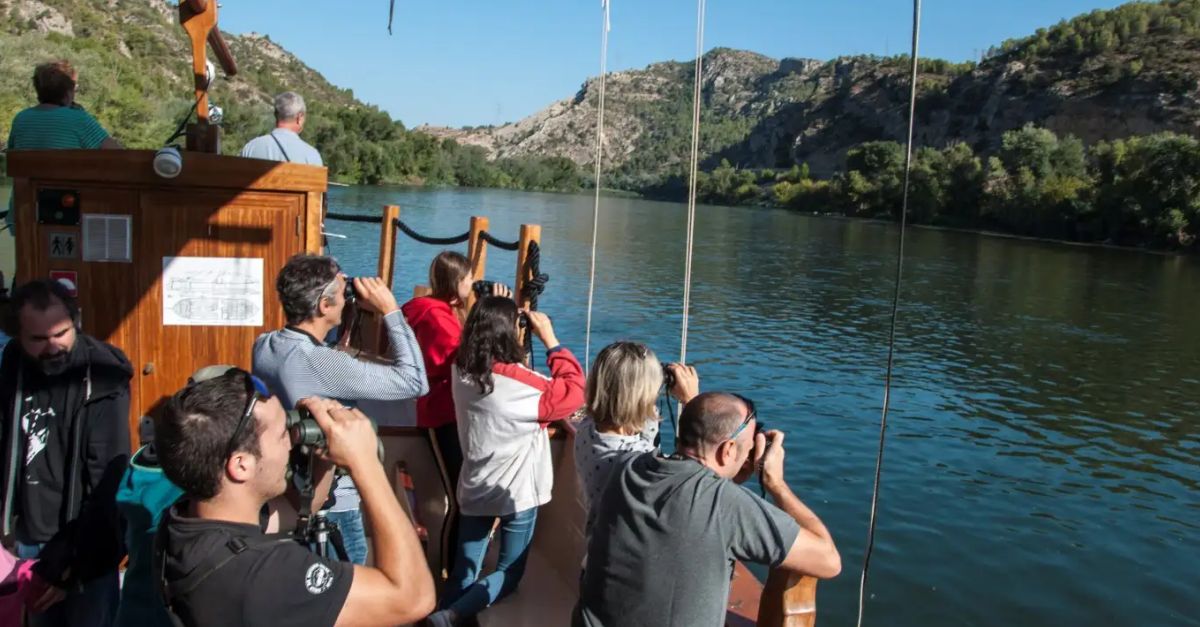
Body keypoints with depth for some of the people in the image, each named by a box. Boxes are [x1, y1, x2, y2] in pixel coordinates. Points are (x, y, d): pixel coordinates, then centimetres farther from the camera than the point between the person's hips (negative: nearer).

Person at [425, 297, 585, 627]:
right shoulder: (521, 383, -24)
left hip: (474, 490, 6)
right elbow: (574, 391, -14)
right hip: (516, 492, -5)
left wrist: (493, 311, 1)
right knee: (508, 574, 12)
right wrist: (550, 338, -12)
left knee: (463, 572, 17)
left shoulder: (461, 370, -6)